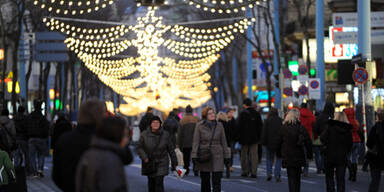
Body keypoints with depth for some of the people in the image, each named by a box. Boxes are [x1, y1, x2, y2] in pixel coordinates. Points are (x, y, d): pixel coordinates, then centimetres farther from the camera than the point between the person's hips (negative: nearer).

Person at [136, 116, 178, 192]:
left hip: (161, 163, -2)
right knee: (151, 183, 12)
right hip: (149, 163, 2)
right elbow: (139, 147, 0)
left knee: (159, 182, -12)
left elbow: (171, 149, 3)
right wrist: (144, 157, -15)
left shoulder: (165, 135, -4)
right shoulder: (144, 134, -5)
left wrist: (174, 163, 7)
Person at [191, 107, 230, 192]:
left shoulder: (219, 125, 3)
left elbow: (223, 142, 8)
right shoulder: (199, 126, -3)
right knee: (205, 181, 9)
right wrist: (194, 156, -11)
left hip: (217, 156, 1)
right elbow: (196, 142, -4)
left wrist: (226, 156, 7)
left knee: (217, 181, -7)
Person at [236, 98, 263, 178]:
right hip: (254, 138, 3)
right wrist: (259, 137, 14)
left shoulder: (243, 114, -10)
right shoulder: (257, 114, 4)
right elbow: (260, 126, 9)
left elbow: (239, 126, -10)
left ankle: (245, 171, 10)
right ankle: (254, 172, -1)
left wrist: (239, 137, -1)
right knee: (254, 155, 4)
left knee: (244, 155, 8)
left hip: (245, 138, -3)